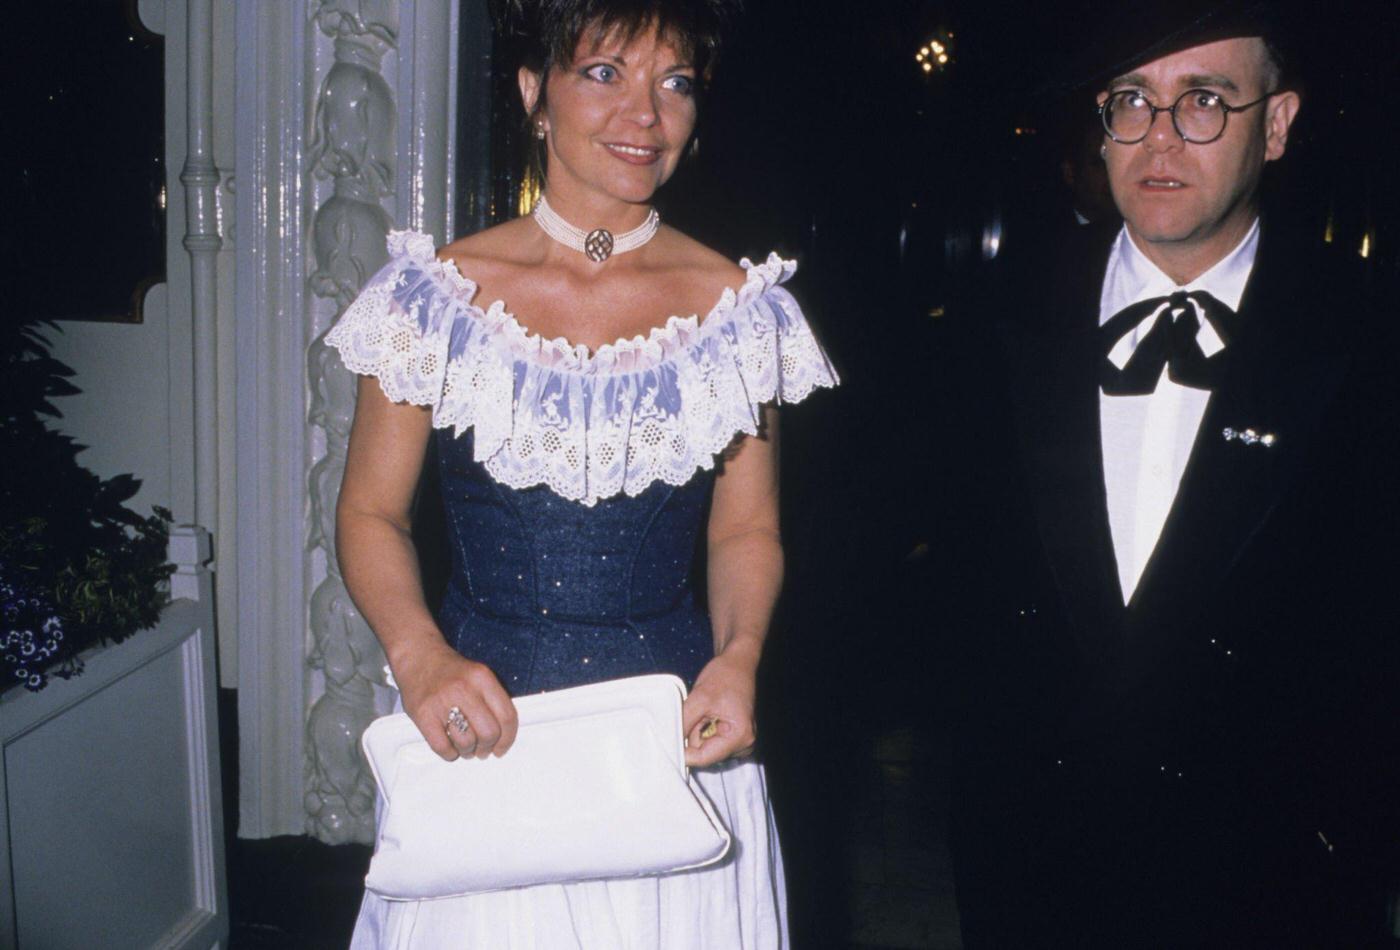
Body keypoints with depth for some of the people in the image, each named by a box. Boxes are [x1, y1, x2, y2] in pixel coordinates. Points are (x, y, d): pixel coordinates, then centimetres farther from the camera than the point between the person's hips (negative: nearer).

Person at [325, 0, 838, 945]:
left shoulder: (738, 309, -1)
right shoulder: (442, 292, -4)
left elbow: (746, 529, 6)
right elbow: (372, 515, 0)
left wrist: (738, 655, -12)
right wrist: (419, 655, -17)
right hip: (481, 729, 0)